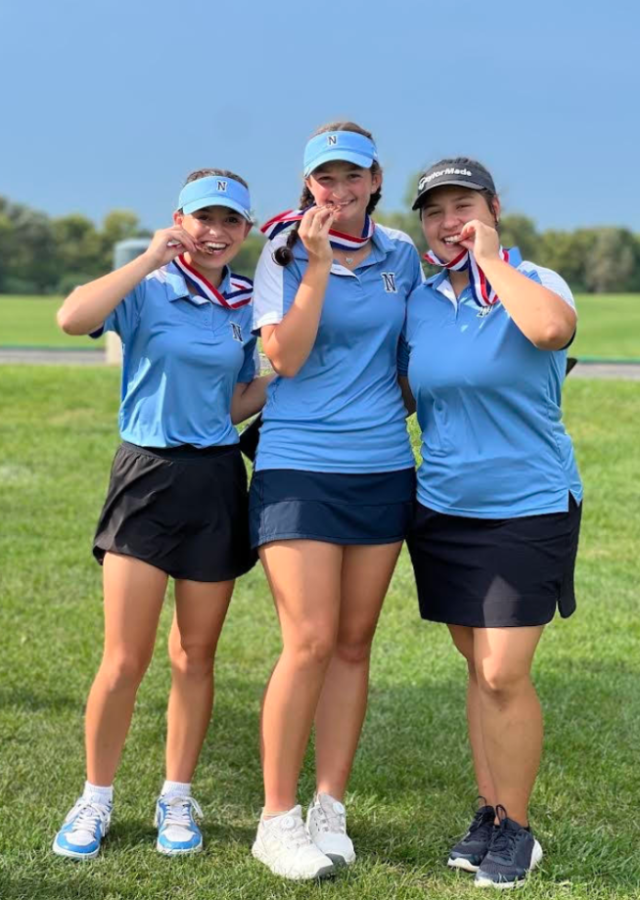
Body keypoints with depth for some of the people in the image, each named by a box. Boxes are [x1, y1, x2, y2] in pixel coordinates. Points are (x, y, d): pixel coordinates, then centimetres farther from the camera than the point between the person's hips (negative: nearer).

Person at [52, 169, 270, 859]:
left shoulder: (244, 308, 9)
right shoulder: (148, 291, -6)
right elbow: (73, 318, -26)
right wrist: (151, 258, -21)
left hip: (218, 481, 4)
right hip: (149, 476, -4)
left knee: (195, 657, 10)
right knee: (125, 660, -4)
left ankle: (176, 799, 24)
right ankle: (95, 799, 16)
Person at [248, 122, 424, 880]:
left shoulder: (401, 255, 8)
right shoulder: (284, 252, -2)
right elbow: (285, 357, -13)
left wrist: (403, 408, 6)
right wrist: (318, 264, -18)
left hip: (383, 468, 4)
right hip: (298, 466, -4)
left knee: (353, 644, 6)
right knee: (311, 641, -10)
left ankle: (330, 810, 16)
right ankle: (277, 820, 2)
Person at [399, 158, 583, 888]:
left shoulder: (534, 283, -10)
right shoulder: (417, 302, 4)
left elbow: (552, 329, -35)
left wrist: (490, 259, -22)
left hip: (528, 510, -5)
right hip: (442, 510, 5)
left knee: (505, 673, -6)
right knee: (479, 669, 12)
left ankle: (516, 829, 11)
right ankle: (489, 814, 25)